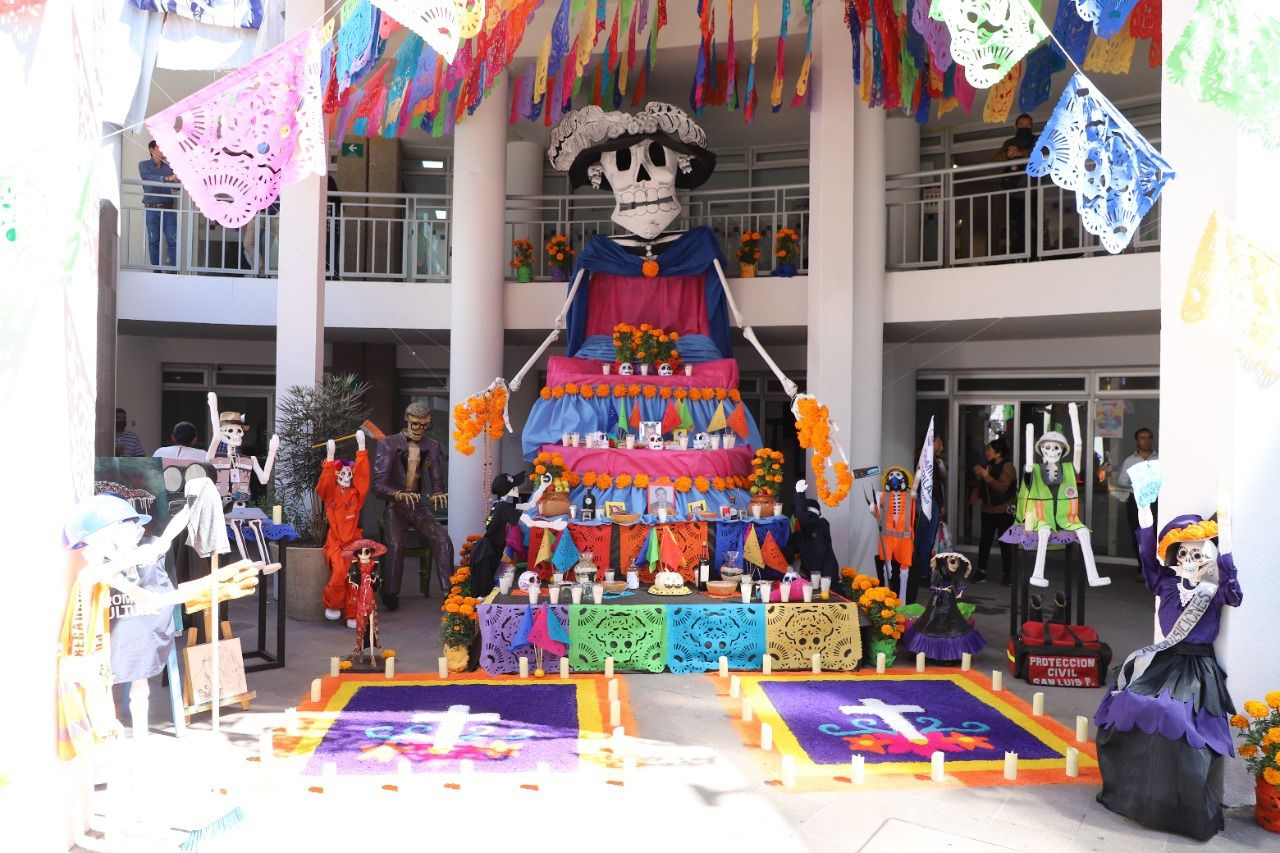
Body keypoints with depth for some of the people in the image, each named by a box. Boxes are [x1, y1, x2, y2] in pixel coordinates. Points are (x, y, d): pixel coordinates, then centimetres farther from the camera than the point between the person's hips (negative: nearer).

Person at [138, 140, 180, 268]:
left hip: (168, 207, 2)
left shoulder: (169, 166, 11)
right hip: (151, 208, -2)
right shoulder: (144, 165, 3)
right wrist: (167, 178, -32)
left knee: (173, 239, -5)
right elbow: (148, 178, -18)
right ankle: (156, 270, 4)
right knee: (153, 240, 0)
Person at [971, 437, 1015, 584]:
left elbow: (1002, 487, -23)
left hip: (1004, 511, -6)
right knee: (985, 540, 2)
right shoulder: (989, 466, 12)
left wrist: (986, 476, -25)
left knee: (1004, 542, -1)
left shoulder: (1007, 467, -10)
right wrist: (976, 492, 5)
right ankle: (981, 571, 5)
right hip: (987, 510, 6)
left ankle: (1007, 574, 7)